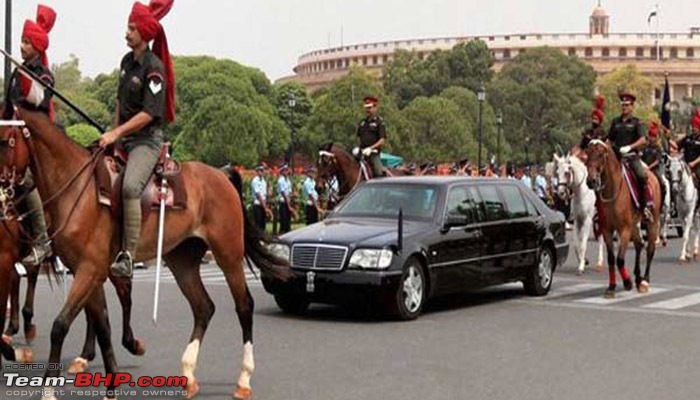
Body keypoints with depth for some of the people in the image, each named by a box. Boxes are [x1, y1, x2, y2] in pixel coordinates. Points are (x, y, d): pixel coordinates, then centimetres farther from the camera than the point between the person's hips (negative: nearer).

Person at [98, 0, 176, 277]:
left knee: (130, 187, -31)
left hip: (147, 139, -9)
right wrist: (113, 133, 17)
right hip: (123, 137, 9)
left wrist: (117, 133, -21)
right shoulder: (127, 62, 11)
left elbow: (149, 114, -19)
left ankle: (128, 254, -30)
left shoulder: (154, 68, -13)